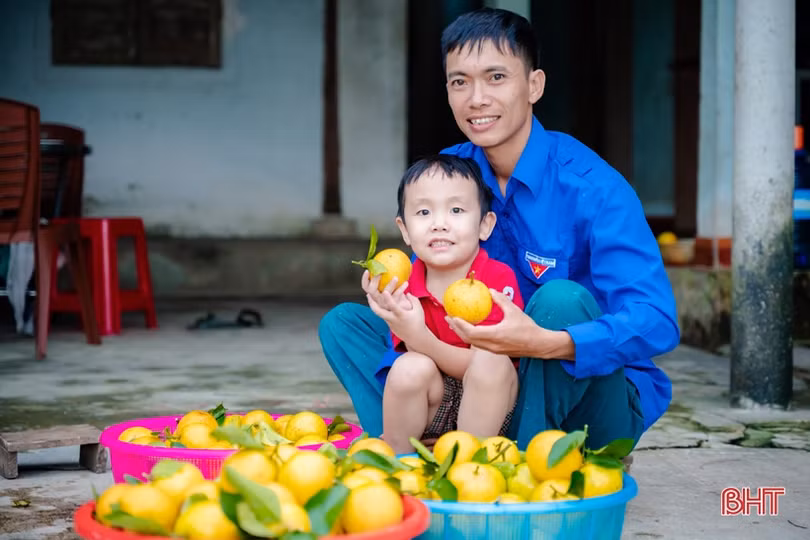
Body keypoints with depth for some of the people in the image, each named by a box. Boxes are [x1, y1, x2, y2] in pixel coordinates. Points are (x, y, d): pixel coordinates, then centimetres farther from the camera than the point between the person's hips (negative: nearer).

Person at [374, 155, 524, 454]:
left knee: (491, 362, -30)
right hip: (430, 418, 2)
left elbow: (485, 365, -21)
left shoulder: (499, 280, -16)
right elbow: (417, 367, -9)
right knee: (410, 368, -27)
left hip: (489, 410, -2)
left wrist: (421, 339, -35)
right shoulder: (404, 289, -6)